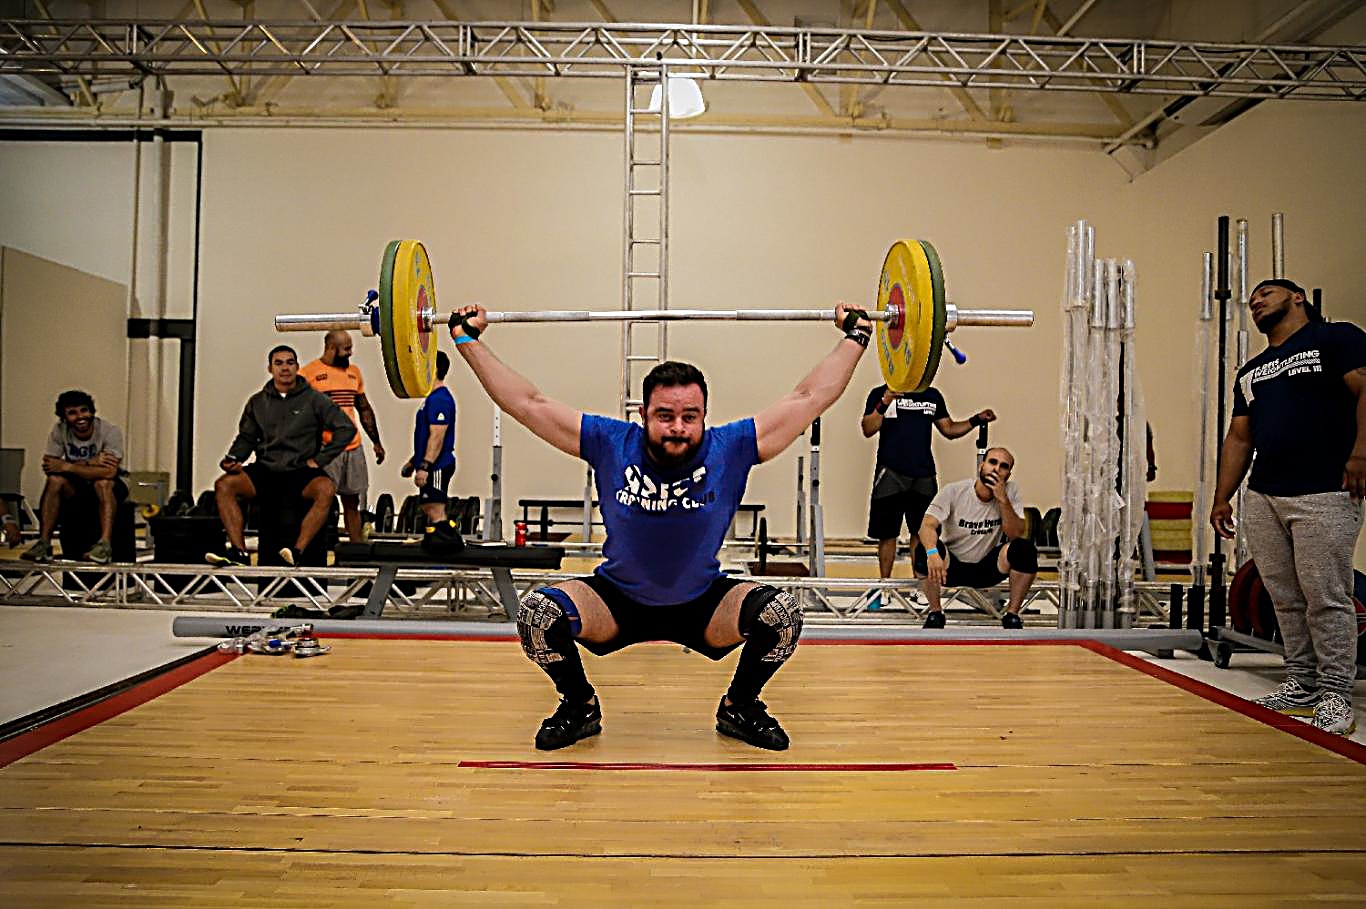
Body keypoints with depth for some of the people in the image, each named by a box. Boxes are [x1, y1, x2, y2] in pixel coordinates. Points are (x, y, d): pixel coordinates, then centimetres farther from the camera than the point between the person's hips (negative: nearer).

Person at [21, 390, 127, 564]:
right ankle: (44, 543, -23)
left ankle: (105, 545, -42)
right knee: (54, 480, -26)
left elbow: (109, 471, -32)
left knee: (102, 482, -36)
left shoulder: (110, 431, -20)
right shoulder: (59, 431, -9)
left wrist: (67, 466, -29)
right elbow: (48, 466, -17)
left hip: (110, 487, -3)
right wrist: (90, 463, -28)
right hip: (77, 486, 3)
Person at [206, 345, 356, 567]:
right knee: (224, 485, -21)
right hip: (265, 470, 4)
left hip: (301, 471, -3)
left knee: (326, 489, -35)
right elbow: (246, 437, 18)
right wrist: (233, 459, -3)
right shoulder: (257, 402, 13)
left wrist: (320, 459, -6)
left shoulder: (314, 399, 2)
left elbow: (347, 428, -2)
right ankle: (239, 551, -24)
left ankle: (297, 551, -37)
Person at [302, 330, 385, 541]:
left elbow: (365, 409, 20)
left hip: (353, 447, 6)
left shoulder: (354, 372, 13)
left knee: (352, 502, 11)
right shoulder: (309, 373, -5)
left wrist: (376, 442, 19)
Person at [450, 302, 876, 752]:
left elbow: (809, 397, -12)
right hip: (617, 602, 0)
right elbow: (527, 403, -13)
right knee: (538, 612, -26)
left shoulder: (731, 447, -19)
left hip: (704, 607, 0)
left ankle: (739, 708, 5)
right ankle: (579, 706, 5)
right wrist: (468, 340, -11)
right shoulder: (610, 444, -18)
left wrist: (855, 336, -10)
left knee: (781, 613, -26)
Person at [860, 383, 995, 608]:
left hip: (924, 474, 4)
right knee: (887, 534, 3)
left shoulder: (932, 396, 15)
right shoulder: (881, 394, 1)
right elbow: (868, 430, -10)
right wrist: (884, 403, -23)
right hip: (891, 474, -4)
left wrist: (976, 420, 8)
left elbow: (949, 429, 22)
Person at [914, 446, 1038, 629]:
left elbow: (1016, 535, -15)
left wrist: (1003, 499, -28)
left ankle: (1012, 615, -6)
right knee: (924, 549, -33)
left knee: (1025, 550, -26)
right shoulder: (953, 491, -14)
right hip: (952, 566, -2)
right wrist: (932, 552, -48)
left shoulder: (1011, 491, -7)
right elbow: (927, 525, -26)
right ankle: (935, 612, -9)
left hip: (988, 567, 2)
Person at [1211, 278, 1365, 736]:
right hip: (1261, 498, 7)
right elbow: (1238, 437, 23)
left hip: (1325, 495, -7)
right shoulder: (1250, 371, 24)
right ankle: (1300, 686, 17)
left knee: (1325, 597, -5)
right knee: (1285, 599, 8)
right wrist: (1222, 497, 17)